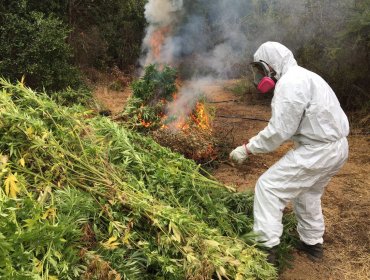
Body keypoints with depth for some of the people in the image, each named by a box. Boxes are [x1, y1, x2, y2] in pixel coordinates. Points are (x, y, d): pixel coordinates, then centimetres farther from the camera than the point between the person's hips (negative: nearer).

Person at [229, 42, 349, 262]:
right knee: (308, 193, 26)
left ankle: (266, 246, -3)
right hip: (337, 147, 10)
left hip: (318, 150, -10)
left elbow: (279, 130, -20)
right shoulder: (303, 76, 18)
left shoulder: (289, 83, -16)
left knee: (269, 186, -5)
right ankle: (313, 244, 37)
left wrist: (247, 149, -12)